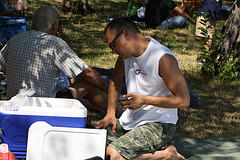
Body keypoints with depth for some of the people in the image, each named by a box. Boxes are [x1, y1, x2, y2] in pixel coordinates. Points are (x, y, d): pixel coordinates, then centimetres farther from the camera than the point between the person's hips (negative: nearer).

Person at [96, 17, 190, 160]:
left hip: (158, 125, -9)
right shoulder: (126, 51, 3)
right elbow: (116, 81, 21)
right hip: (129, 121, 9)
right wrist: (110, 114, 9)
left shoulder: (163, 59, -21)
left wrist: (144, 100, -20)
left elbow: (184, 100, -22)